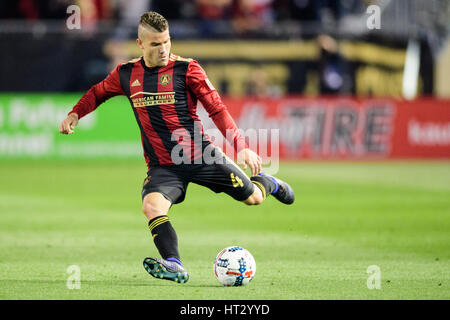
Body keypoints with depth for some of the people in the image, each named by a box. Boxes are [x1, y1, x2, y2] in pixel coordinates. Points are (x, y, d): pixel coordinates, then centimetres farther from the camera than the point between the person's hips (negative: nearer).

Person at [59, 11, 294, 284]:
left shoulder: (186, 69, -7)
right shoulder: (126, 74, 3)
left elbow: (216, 108, -8)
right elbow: (98, 93, 23)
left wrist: (241, 146, -17)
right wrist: (75, 114, 5)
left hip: (201, 155, -1)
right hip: (162, 166, 1)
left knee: (253, 198, 4)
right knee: (152, 205, -29)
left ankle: (266, 182, 41)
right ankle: (175, 267, -36)